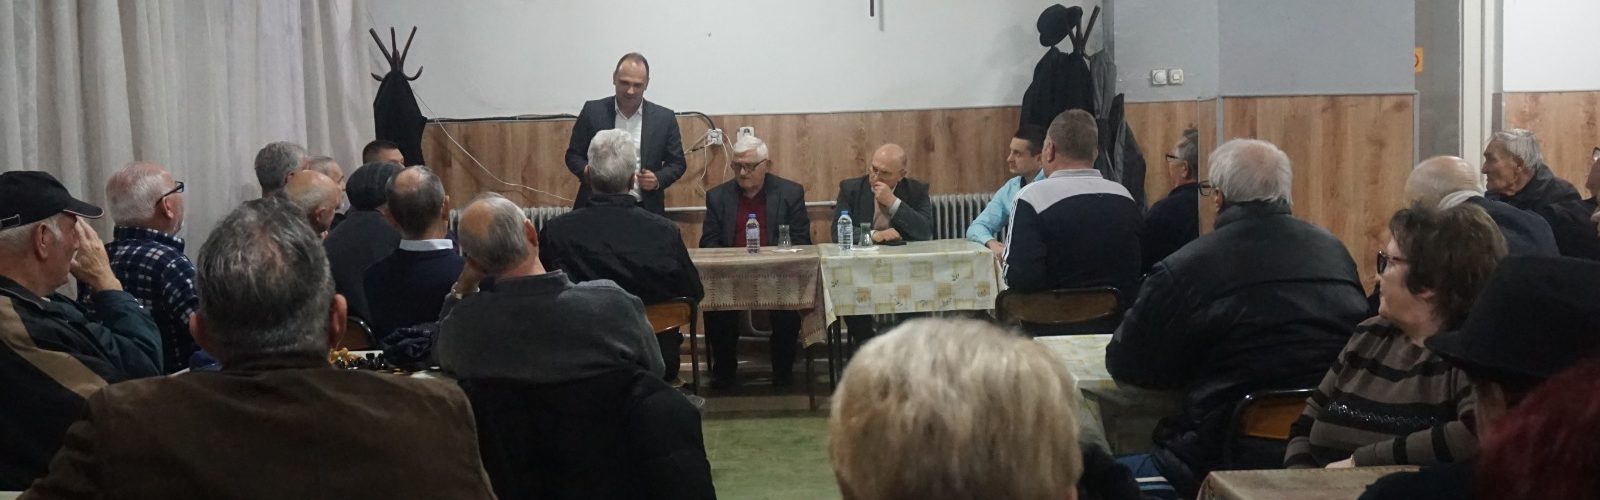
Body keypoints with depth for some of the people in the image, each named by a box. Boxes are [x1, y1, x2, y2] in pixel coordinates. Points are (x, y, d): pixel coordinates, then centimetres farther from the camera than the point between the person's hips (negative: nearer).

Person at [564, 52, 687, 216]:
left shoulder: (664, 118, 1)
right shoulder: (592, 111, 2)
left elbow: (677, 163, 8)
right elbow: (573, 155, 7)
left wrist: (658, 180, -12)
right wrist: (587, 172, -14)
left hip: (645, 211, 0)